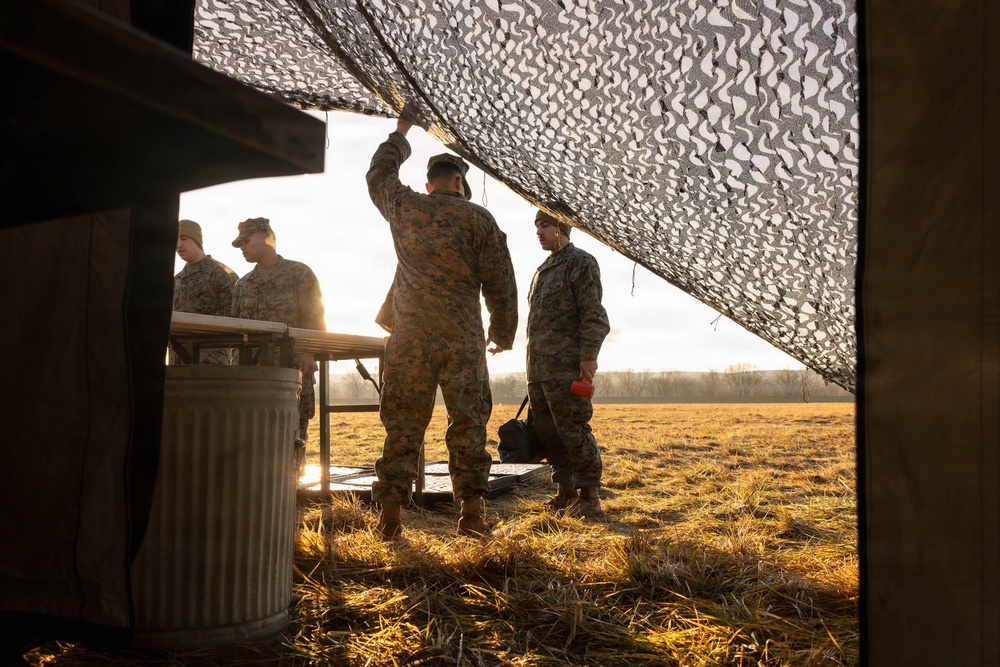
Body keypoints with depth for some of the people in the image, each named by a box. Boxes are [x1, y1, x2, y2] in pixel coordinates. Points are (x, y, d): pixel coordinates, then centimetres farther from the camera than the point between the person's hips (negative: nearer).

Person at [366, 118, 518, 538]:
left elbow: (379, 174, 29)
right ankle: (472, 510, 5)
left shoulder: (404, 207, 6)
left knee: (402, 425, 6)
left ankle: (390, 512, 6)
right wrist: (503, 334, 14)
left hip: (408, 338, 2)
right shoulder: (479, 220, 0)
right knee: (468, 423, 6)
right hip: (462, 339, -2)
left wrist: (400, 134, 43)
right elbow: (500, 285, 2)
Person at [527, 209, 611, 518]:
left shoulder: (581, 262, -5)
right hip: (539, 366, 9)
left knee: (573, 429, -9)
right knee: (547, 431, 10)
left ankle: (589, 496, 0)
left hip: (567, 366, -9)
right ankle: (566, 492, 21)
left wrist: (588, 355, -19)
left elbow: (593, 315, -12)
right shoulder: (544, 269, 23)